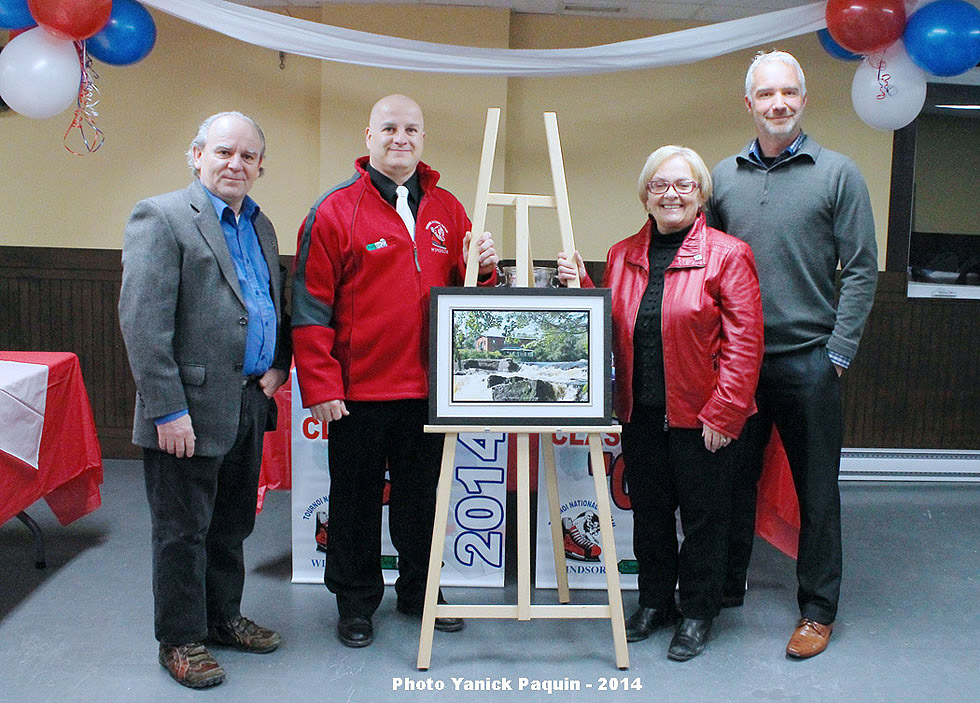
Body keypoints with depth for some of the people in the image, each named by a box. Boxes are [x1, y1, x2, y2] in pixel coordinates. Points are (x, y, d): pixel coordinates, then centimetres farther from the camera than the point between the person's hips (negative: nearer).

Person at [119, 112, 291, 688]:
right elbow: (142, 322, -16)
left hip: (250, 403, 7)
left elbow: (277, 305, 23)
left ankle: (224, 617, 35)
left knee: (232, 526, 19)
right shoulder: (160, 217, -10)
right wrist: (167, 409, -20)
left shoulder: (260, 225, 14)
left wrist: (279, 365, 5)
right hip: (192, 408, -7)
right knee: (183, 532, 6)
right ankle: (181, 640, 22)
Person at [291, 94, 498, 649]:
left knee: (422, 496, 16)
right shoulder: (335, 210, -4)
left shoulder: (448, 210, 9)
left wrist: (483, 269, -7)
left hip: (429, 389, 4)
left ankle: (419, 591, 34)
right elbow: (311, 306, -7)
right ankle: (356, 601, 28)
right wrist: (320, 386, -12)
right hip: (359, 391, -4)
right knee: (356, 498, 10)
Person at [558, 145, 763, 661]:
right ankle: (654, 602, 34)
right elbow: (608, 330, 14)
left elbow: (744, 343, -10)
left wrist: (722, 413, -14)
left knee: (702, 516, 8)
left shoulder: (727, 255, -6)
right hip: (640, 414, 5)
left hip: (699, 415, -4)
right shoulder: (622, 256, 9)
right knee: (649, 511, 15)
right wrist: (579, 285, -1)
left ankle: (697, 614, 26)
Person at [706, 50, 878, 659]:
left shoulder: (838, 174, 0)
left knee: (817, 488, 6)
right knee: (733, 478, 13)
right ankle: (726, 587, 30)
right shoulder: (724, 176, 9)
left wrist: (838, 353, -8)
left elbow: (862, 270, -2)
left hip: (808, 361, -3)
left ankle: (819, 609, 21)